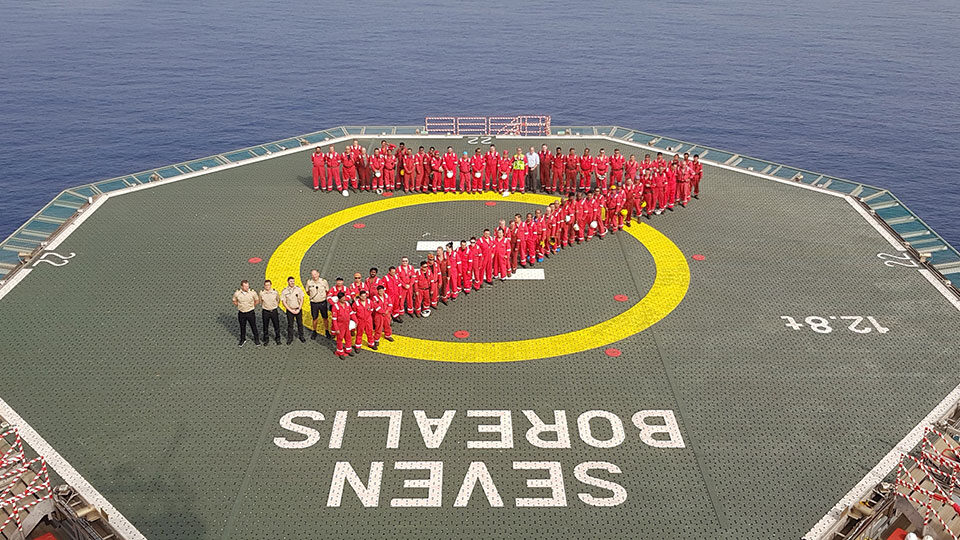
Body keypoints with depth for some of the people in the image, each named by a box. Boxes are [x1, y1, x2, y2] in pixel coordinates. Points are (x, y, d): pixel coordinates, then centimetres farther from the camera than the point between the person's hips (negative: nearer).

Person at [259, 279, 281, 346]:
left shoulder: (275, 292, -8)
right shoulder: (261, 293, -9)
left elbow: (278, 300, 10)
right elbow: (260, 302, 7)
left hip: (274, 311, 0)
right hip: (265, 312, 0)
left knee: (276, 326, 9)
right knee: (265, 327, 9)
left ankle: (277, 339, 27)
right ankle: (266, 340, 25)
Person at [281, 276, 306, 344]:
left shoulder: (298, 289, -2)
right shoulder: (284, 291, -5)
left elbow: (302, 300, 0)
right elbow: (284, 302, -4)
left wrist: (299, 309, -9)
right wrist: (291, 310, -10)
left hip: (298, 309, 1)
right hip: (290, 310, -1)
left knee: (300, 323, 9)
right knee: (290, 324, 6)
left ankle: (301, 336, 25)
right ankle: (290, 338, 19)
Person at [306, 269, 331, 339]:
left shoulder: (324, 281, -8)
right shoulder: (309, 282, -5)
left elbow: (328, 291, 5)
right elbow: (307, 292, 11)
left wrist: (325, 297, -5)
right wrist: (312, 296, 1)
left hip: (322, 302, -1)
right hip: (313, 303, 1)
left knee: (325, 318, 8)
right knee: (315, 318, 12)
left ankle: (327, 331, 25)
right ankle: (314, 332, 29)